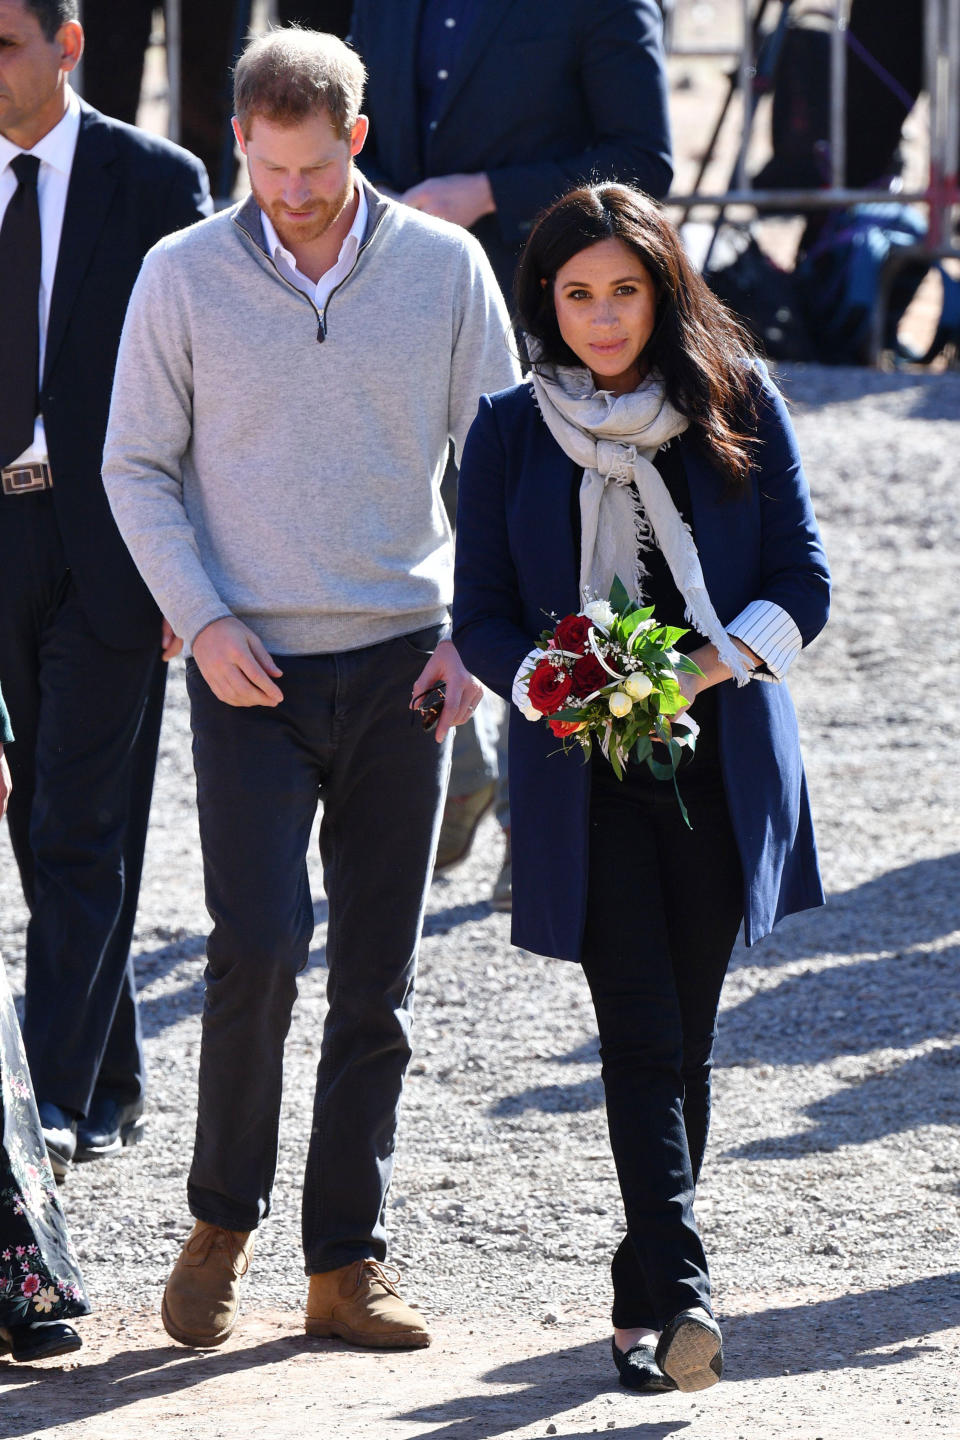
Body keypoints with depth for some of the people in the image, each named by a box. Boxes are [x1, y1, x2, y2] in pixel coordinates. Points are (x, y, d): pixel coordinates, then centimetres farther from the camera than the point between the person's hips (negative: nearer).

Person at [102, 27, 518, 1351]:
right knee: (260, 945, -13)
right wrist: (203, 623, -8)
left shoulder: (444, 269, 3)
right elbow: (138, 467, 4)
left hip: (401, 661, 2)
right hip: (253, 667, -2)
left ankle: (346, 1264, 12)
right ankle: (221, 1225, 6)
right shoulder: (184, 276, 0)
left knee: (378, 980, 4)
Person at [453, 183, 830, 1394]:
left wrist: (703, 669, -16)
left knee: (683, 1031, 5)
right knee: (642, 1032, -13)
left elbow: (803, 583, 1)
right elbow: (481, 615, 3)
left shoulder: (737, 406, 3)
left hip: (722, 759, 1)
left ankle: (646, 1294, 18)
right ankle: (679, 1290, -23)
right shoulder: (510, 431, 4)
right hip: (583, 774, -1)